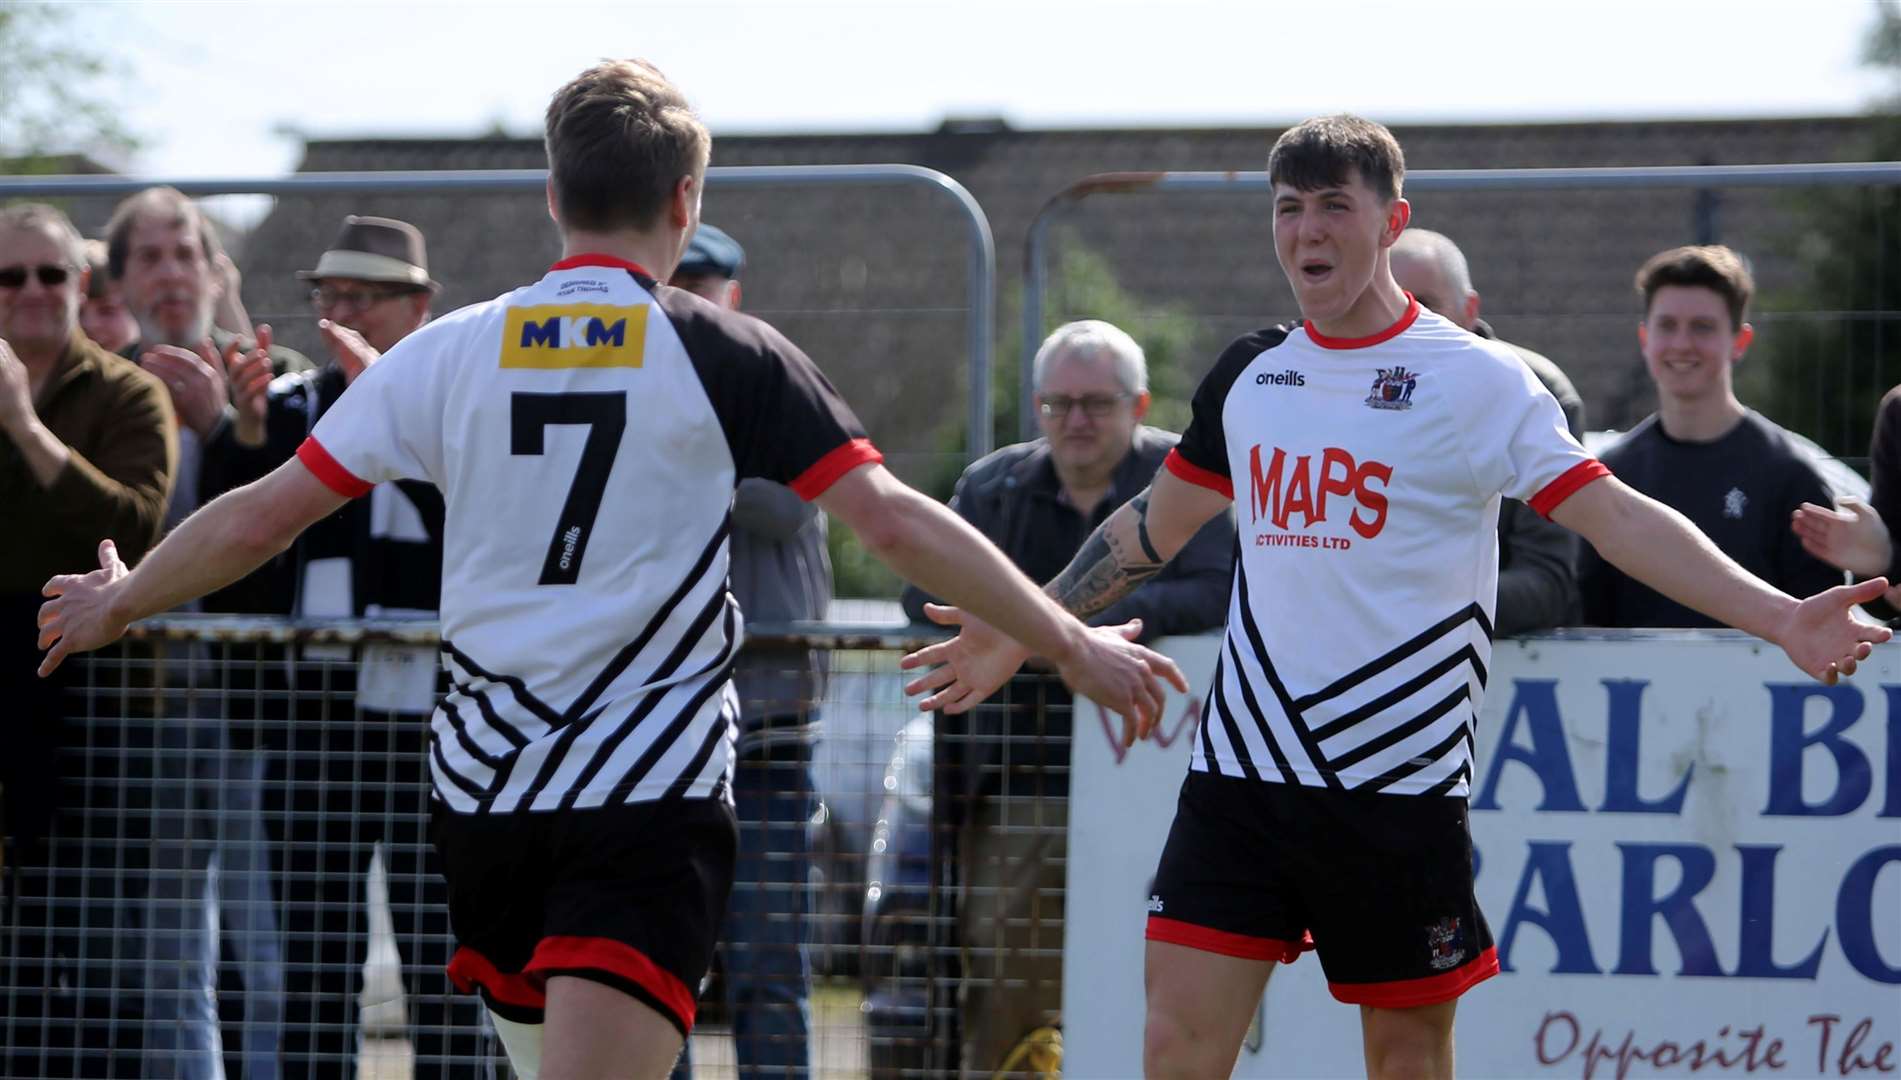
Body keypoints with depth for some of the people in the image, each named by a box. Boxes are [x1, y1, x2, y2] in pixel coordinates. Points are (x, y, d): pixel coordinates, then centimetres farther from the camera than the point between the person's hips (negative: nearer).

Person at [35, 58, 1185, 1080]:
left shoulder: (452, 350, 5)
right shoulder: (724, 355, -2)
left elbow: (261, 516, 8)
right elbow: (892, 521, -7)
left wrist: (117, 602, 25)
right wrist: (1069, 642, 0)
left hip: (483, 790, 4)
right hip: (653, 805, -4)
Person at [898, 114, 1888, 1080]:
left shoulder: (1474, 379, -4)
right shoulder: (1251, 372, 11)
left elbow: (1618, 518, -9)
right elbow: (1156, 523, 26)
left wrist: (1778, 616, -20)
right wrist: (1024, 629, 30)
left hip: (1399, 788, -4)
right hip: (1241, 771, 4)